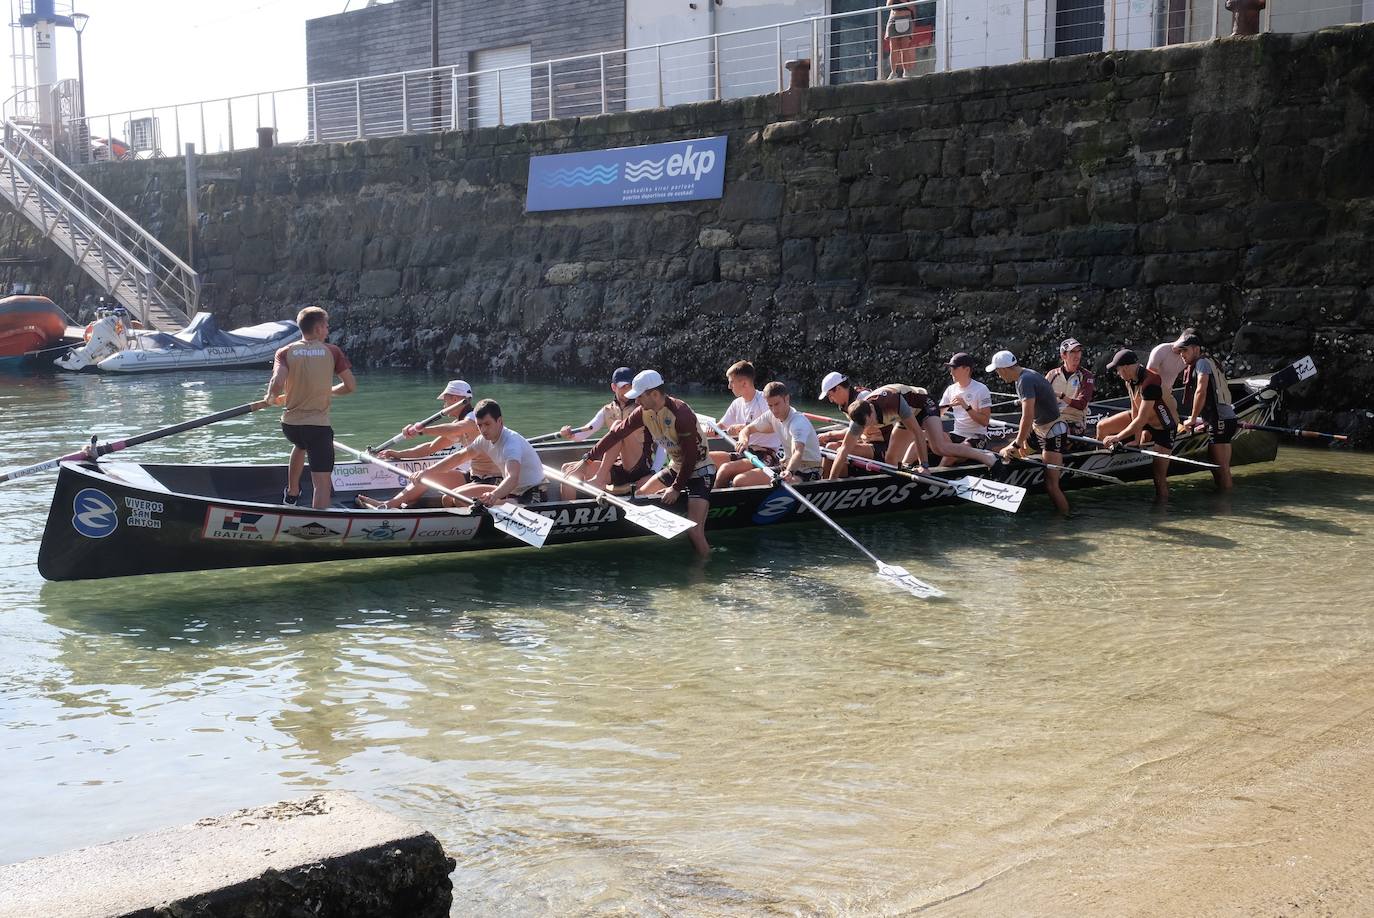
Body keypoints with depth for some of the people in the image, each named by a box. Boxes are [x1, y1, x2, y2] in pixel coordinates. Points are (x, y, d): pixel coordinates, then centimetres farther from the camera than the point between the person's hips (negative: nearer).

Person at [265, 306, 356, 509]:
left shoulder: (285, 352, 2)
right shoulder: (332, 351, 1)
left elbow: (277, 384, -14)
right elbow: (350, 385, 0)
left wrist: (272, 398, 8)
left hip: (290, 424, 4)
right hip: (318, 425, -4)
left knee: (301, 445, 39)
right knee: (322, 483, -4)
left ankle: (291, 494, 44)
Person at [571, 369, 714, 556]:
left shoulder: (681, 413, -28)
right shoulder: (644, 412, -6)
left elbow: (691, 456, -25)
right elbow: (617, 433, -1)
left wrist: (676, 488, -19)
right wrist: (588, 459, 0)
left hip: (699, 471, -8)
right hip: (675, 467, 8)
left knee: (694, 531, -19)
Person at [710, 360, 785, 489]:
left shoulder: (763, 400, -11)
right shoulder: (737, 403, 14)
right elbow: (720, 428, 17)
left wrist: (742, 428, -25)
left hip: (767, 454, -8)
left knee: (725, 469, -28)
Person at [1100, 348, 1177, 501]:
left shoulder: (1150, 383, -36)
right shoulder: (1130, 380, -11)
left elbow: (1141, 420, -36)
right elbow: (1135, 410, -8)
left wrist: (1117, 437, -31)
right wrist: (1139, 435, -11)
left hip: (1161, 427, -8)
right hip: (1142, 418, 8)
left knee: (1159, 476, -9)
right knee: (1102, 427, 6)